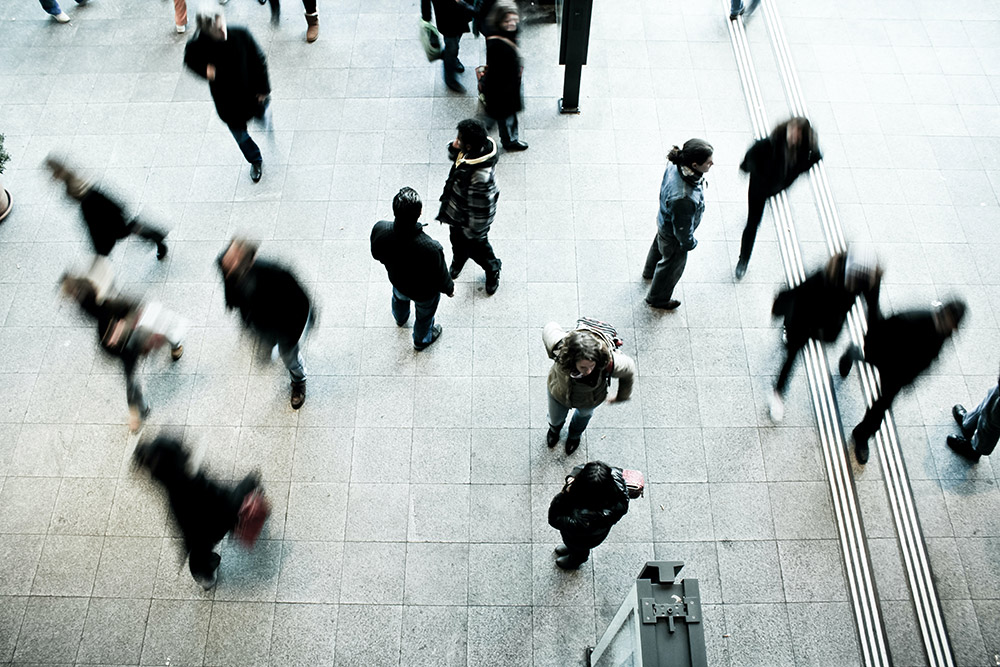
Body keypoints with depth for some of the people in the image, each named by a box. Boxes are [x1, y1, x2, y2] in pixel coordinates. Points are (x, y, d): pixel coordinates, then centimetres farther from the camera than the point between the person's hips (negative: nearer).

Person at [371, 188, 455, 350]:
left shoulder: (379, 229, -35)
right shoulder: (431, 248, -46)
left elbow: (377, 255, -11)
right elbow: (441, 279, -26)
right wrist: (449, 288, -2)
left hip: (397, 280, 4)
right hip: (424, 292, -3)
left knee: (399, 298, 40)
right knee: (425, 315, 32)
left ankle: (400, 318, 75)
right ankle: (421, 340, 64)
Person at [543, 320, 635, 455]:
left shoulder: (609, 363, -47)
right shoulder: (560, 347, -47)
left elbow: (629, 369, -22)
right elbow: (550, 328, -23)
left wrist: (621, 397, -3)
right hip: (559, 392, 0)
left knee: (584, 414, 37)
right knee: (555, 418, 33)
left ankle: (575, 434, 75)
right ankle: (555, 428, 74)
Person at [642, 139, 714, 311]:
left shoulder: (676, 165, -25)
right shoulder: (683, 199, -49)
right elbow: (682, 228, -30)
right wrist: (689, 243, -9)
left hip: (663, 221, 7)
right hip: (673, 236, -7)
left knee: (659, 246, 37)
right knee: (672, 265, 23)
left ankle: (650, 271, 71)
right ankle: (657, 298, 53)